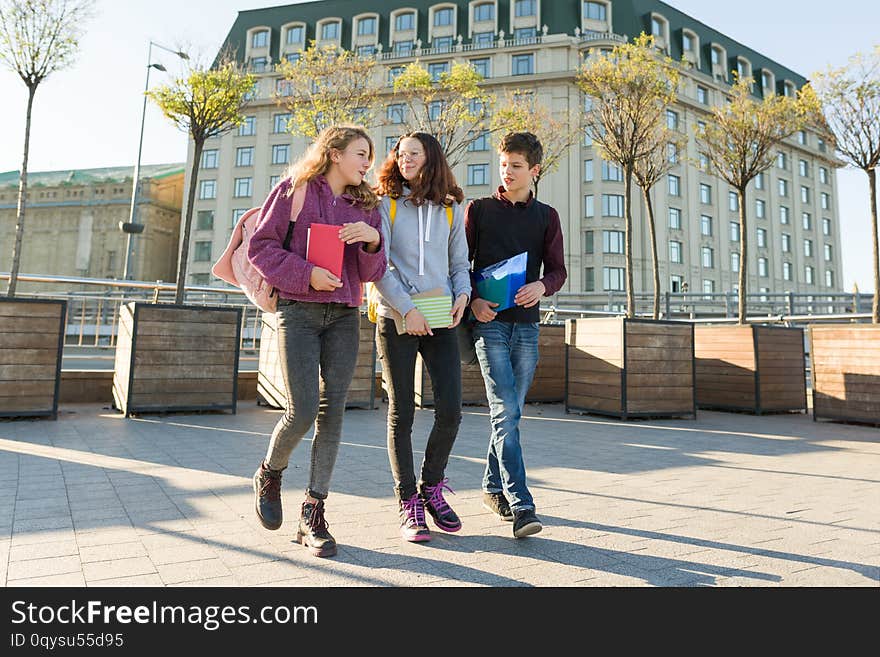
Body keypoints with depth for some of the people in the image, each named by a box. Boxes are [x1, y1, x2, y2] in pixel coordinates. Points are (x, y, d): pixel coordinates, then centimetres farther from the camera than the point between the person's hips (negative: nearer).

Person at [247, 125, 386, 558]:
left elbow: (371, 273, 10)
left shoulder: (366, 205, 15)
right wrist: (305, 273, -14)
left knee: (332, 413, -1)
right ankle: (269, 475, 22)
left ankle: (312, 515, 9)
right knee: (302, 412, -11)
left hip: (344, 317, 4)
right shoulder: (294, 190, 4)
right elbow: (261, 246, -1)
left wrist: (373, 239, -9)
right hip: (298, 313, -4)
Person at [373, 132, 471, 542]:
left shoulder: (451, 209, 15)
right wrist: (407, 309, -13)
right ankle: (408, 505, 14)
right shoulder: (385, 204, 5)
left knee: (450, 410, -4)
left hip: (440, 321, 3)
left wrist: (462, 294, -3)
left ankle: (432, 488, 20)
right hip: (396, 320, -2)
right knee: (401, 414, 2)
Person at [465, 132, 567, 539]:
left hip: (526, 324, 3)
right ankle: (521, 505, -10)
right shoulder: (479, 209, 9)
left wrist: (541, 286, -16)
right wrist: (472, 300, -11)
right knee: (506, 412, -11)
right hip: (489, 322, -3)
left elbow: (558, 269, 7)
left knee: (509, 412, 10)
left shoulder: (546, 216, 14)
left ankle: (492, 488, 26)